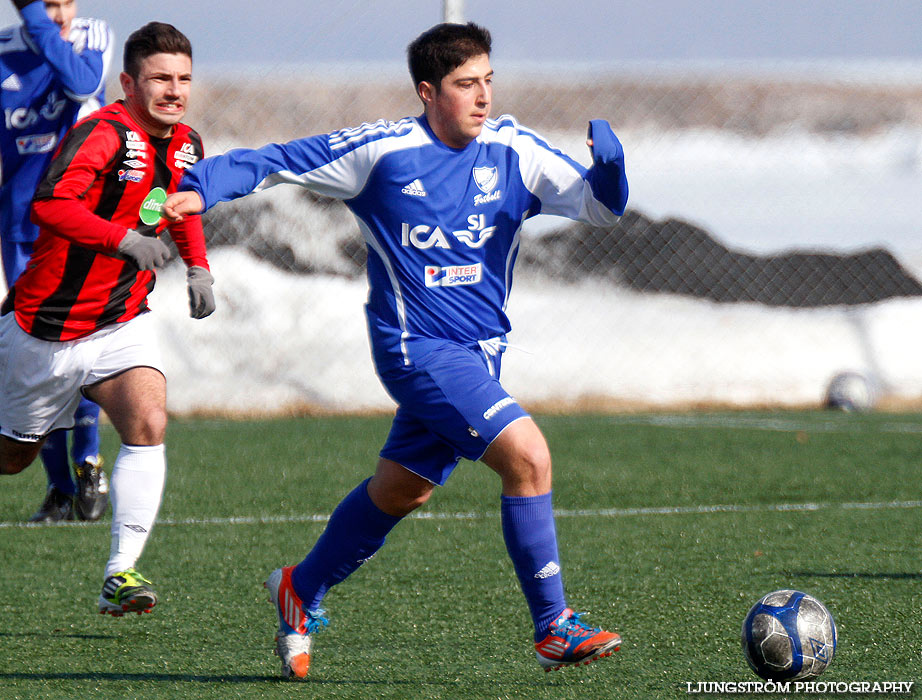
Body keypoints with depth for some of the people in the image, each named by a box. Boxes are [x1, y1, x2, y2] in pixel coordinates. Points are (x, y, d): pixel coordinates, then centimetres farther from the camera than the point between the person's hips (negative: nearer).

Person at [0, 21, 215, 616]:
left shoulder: (187, 146, 3)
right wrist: (126, 239, -42)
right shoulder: (103, 135, -21)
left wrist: (198, 266, 10)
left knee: (149, 423, -20)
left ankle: (121, 573, -21)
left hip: (124, 322, 5)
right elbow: (49, 204, -36)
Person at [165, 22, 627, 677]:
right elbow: (276, 161, -2)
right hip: (420, 348, -6)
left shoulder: (514, 151, 1)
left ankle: (302, 591, 42)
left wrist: (609, 164, -25)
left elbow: (600, 207, -3)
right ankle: (554, 629, -14)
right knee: (528, 454, -21)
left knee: (400, 489, 19)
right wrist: (201, 187, -15)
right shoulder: (382, 150, -9)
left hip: (479, 352, 6)